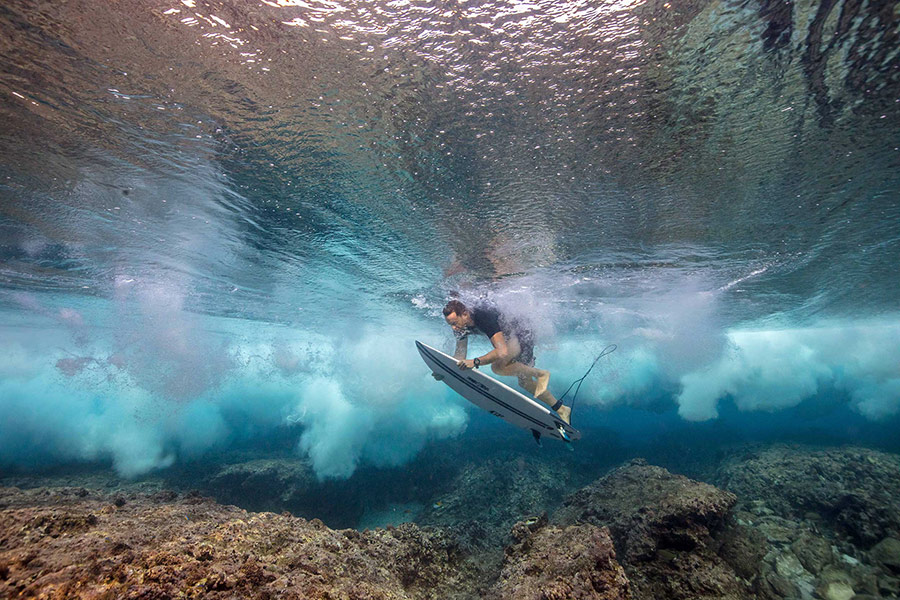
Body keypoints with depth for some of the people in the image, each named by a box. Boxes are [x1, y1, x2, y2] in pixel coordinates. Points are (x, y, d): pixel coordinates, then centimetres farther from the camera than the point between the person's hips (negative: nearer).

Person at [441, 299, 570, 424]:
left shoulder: (484, 317, -38)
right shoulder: (462, 324, -13)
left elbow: (502, 351, -44)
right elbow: (460, 356, -6)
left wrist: (475, 362, -50)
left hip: (522, 336, -9)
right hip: (510, 338, 9)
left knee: (498, 366, -32)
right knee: (525, 383, 14)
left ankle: (540, 373, -11)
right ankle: (561, 409, 30)